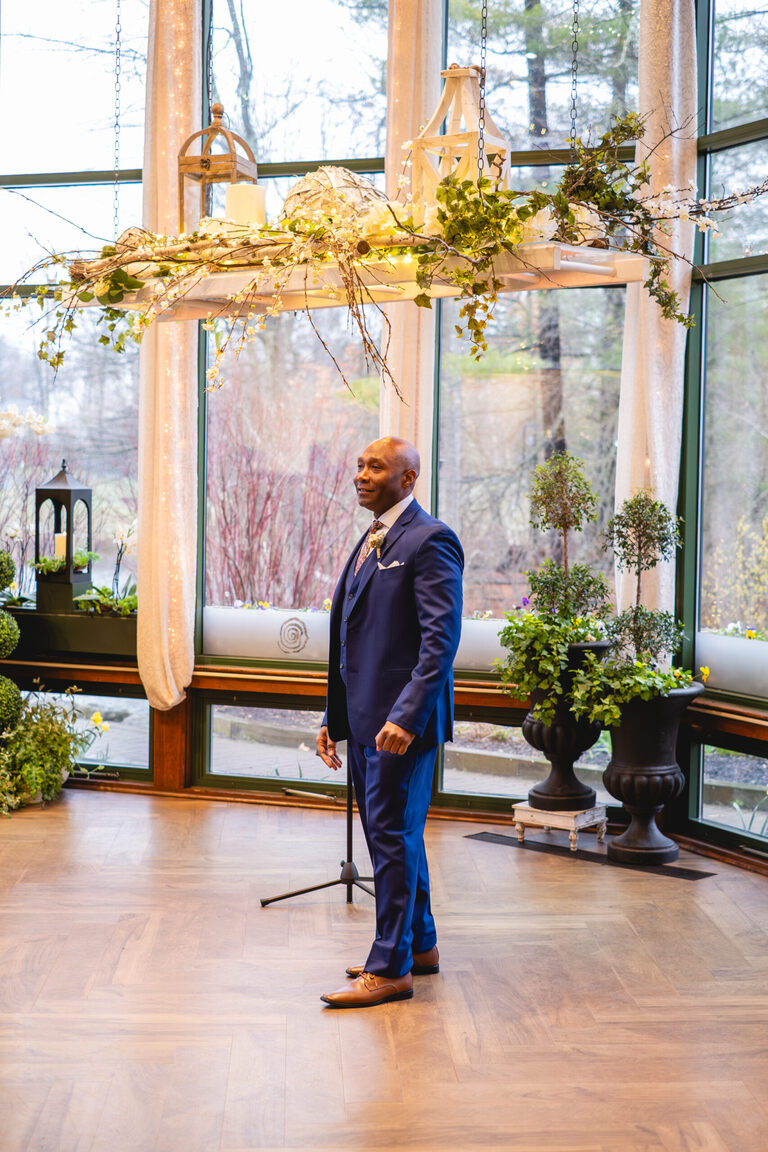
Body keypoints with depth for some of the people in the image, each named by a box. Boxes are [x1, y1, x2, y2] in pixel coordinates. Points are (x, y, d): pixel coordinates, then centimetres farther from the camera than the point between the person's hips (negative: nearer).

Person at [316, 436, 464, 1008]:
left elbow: (441, 638, -20)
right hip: (363, 717, 9)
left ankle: (391, 969, 3)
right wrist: (335, 717, 19)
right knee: (391, 833, 16)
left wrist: (407, 716, -27)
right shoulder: (371, 542, 17)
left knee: (393, 836, -4)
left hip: (401, 720, -9)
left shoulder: (430, 540, -12)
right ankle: (420, 945, 29)